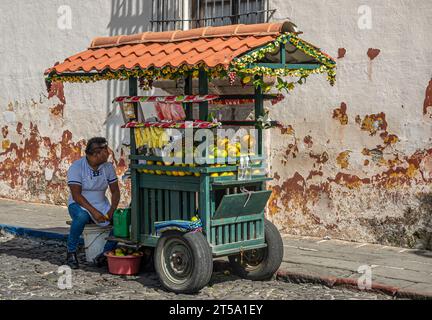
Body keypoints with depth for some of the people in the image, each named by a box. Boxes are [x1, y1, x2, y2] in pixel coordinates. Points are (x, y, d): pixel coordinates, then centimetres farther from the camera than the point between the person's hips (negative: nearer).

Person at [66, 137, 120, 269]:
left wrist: (112, 210, -15)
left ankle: (104, 254, -12)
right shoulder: (76, 167, -13)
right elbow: (76, 195, -20)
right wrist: (94, 212, -30)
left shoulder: (108, 167, 2)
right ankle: (71, 253, -21)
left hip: (101, 205, 5)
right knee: (82, 216, -40)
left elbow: (115, 191, 4)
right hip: (79, 204, -4)